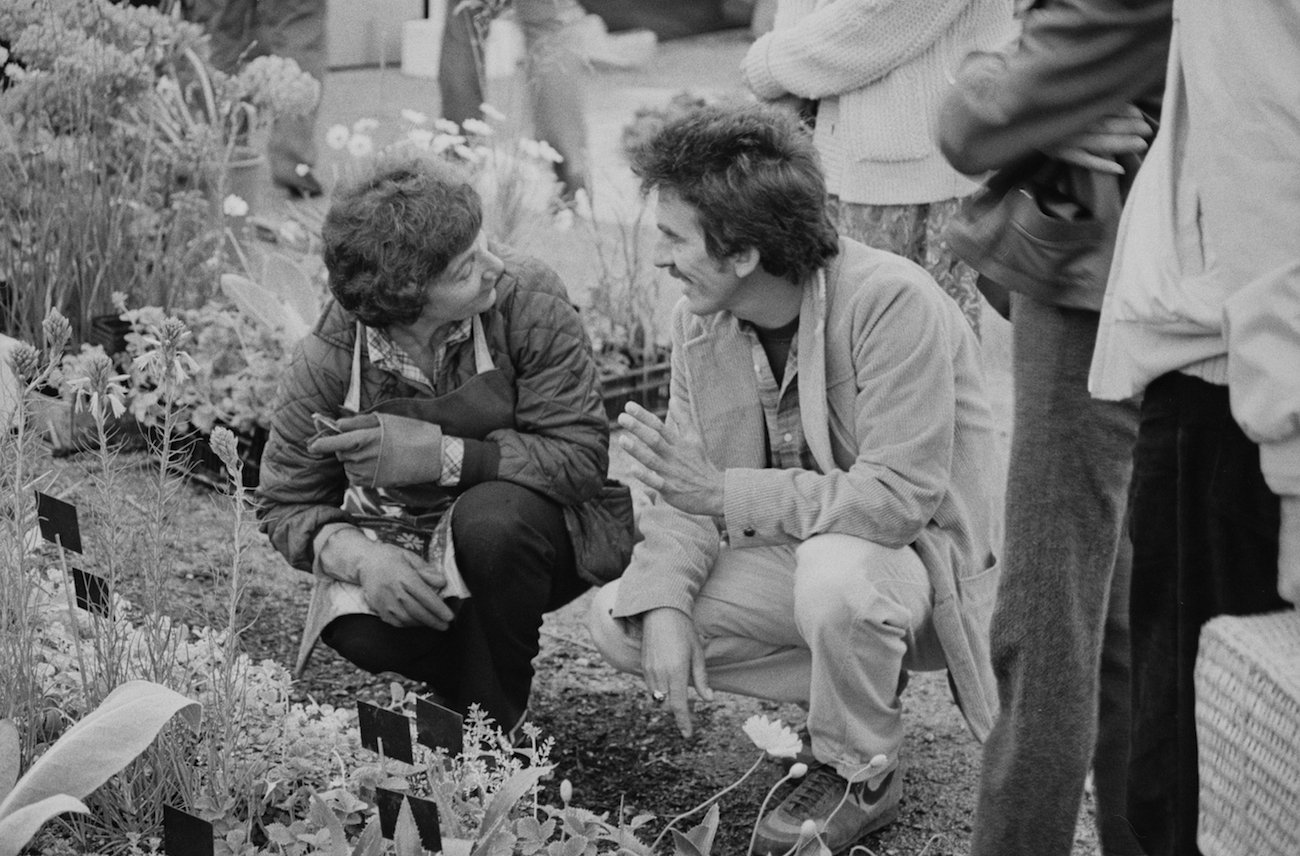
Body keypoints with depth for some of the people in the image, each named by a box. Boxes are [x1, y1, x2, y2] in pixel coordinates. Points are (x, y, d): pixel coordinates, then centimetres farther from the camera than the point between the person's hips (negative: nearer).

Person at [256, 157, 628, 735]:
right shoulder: (328, 361, -17)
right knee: (362, 629, -31)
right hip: (403, 554, 1)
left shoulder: (529, 301, -21)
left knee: (490, 516, -35)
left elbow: (582, 459, -22)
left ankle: (495, 719, -9)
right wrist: (361, 557, -28)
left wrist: (442, 454, -30)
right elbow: (286, 506, -6)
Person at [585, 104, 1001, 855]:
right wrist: (666, 602, -21)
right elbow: (686, 489, -3)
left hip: (921, 553, -7)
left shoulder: (893, 303, -27)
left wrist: (727, 495, -33)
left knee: (836, 573, -39)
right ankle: (861, 689, 4)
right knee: (620, 619, -6)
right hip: (800, 556, 7)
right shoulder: (700, 321, -4)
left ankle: (863, 774, -9)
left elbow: (900, 495, -32)